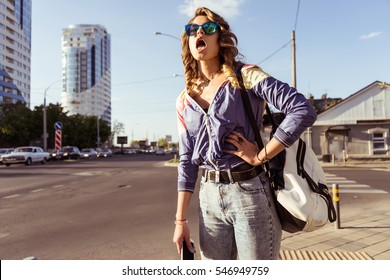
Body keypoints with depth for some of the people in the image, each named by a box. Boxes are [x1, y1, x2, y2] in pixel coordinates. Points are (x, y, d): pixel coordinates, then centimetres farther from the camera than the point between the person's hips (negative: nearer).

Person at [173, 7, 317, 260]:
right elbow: (187, 161, 9)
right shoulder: (185, 100, 8)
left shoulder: (245, 76, -5)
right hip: (210, 199, 5)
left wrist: (260, 156, -15)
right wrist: (181, 220, 7)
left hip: (251, 194, -4)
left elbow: (304, 111, -16)